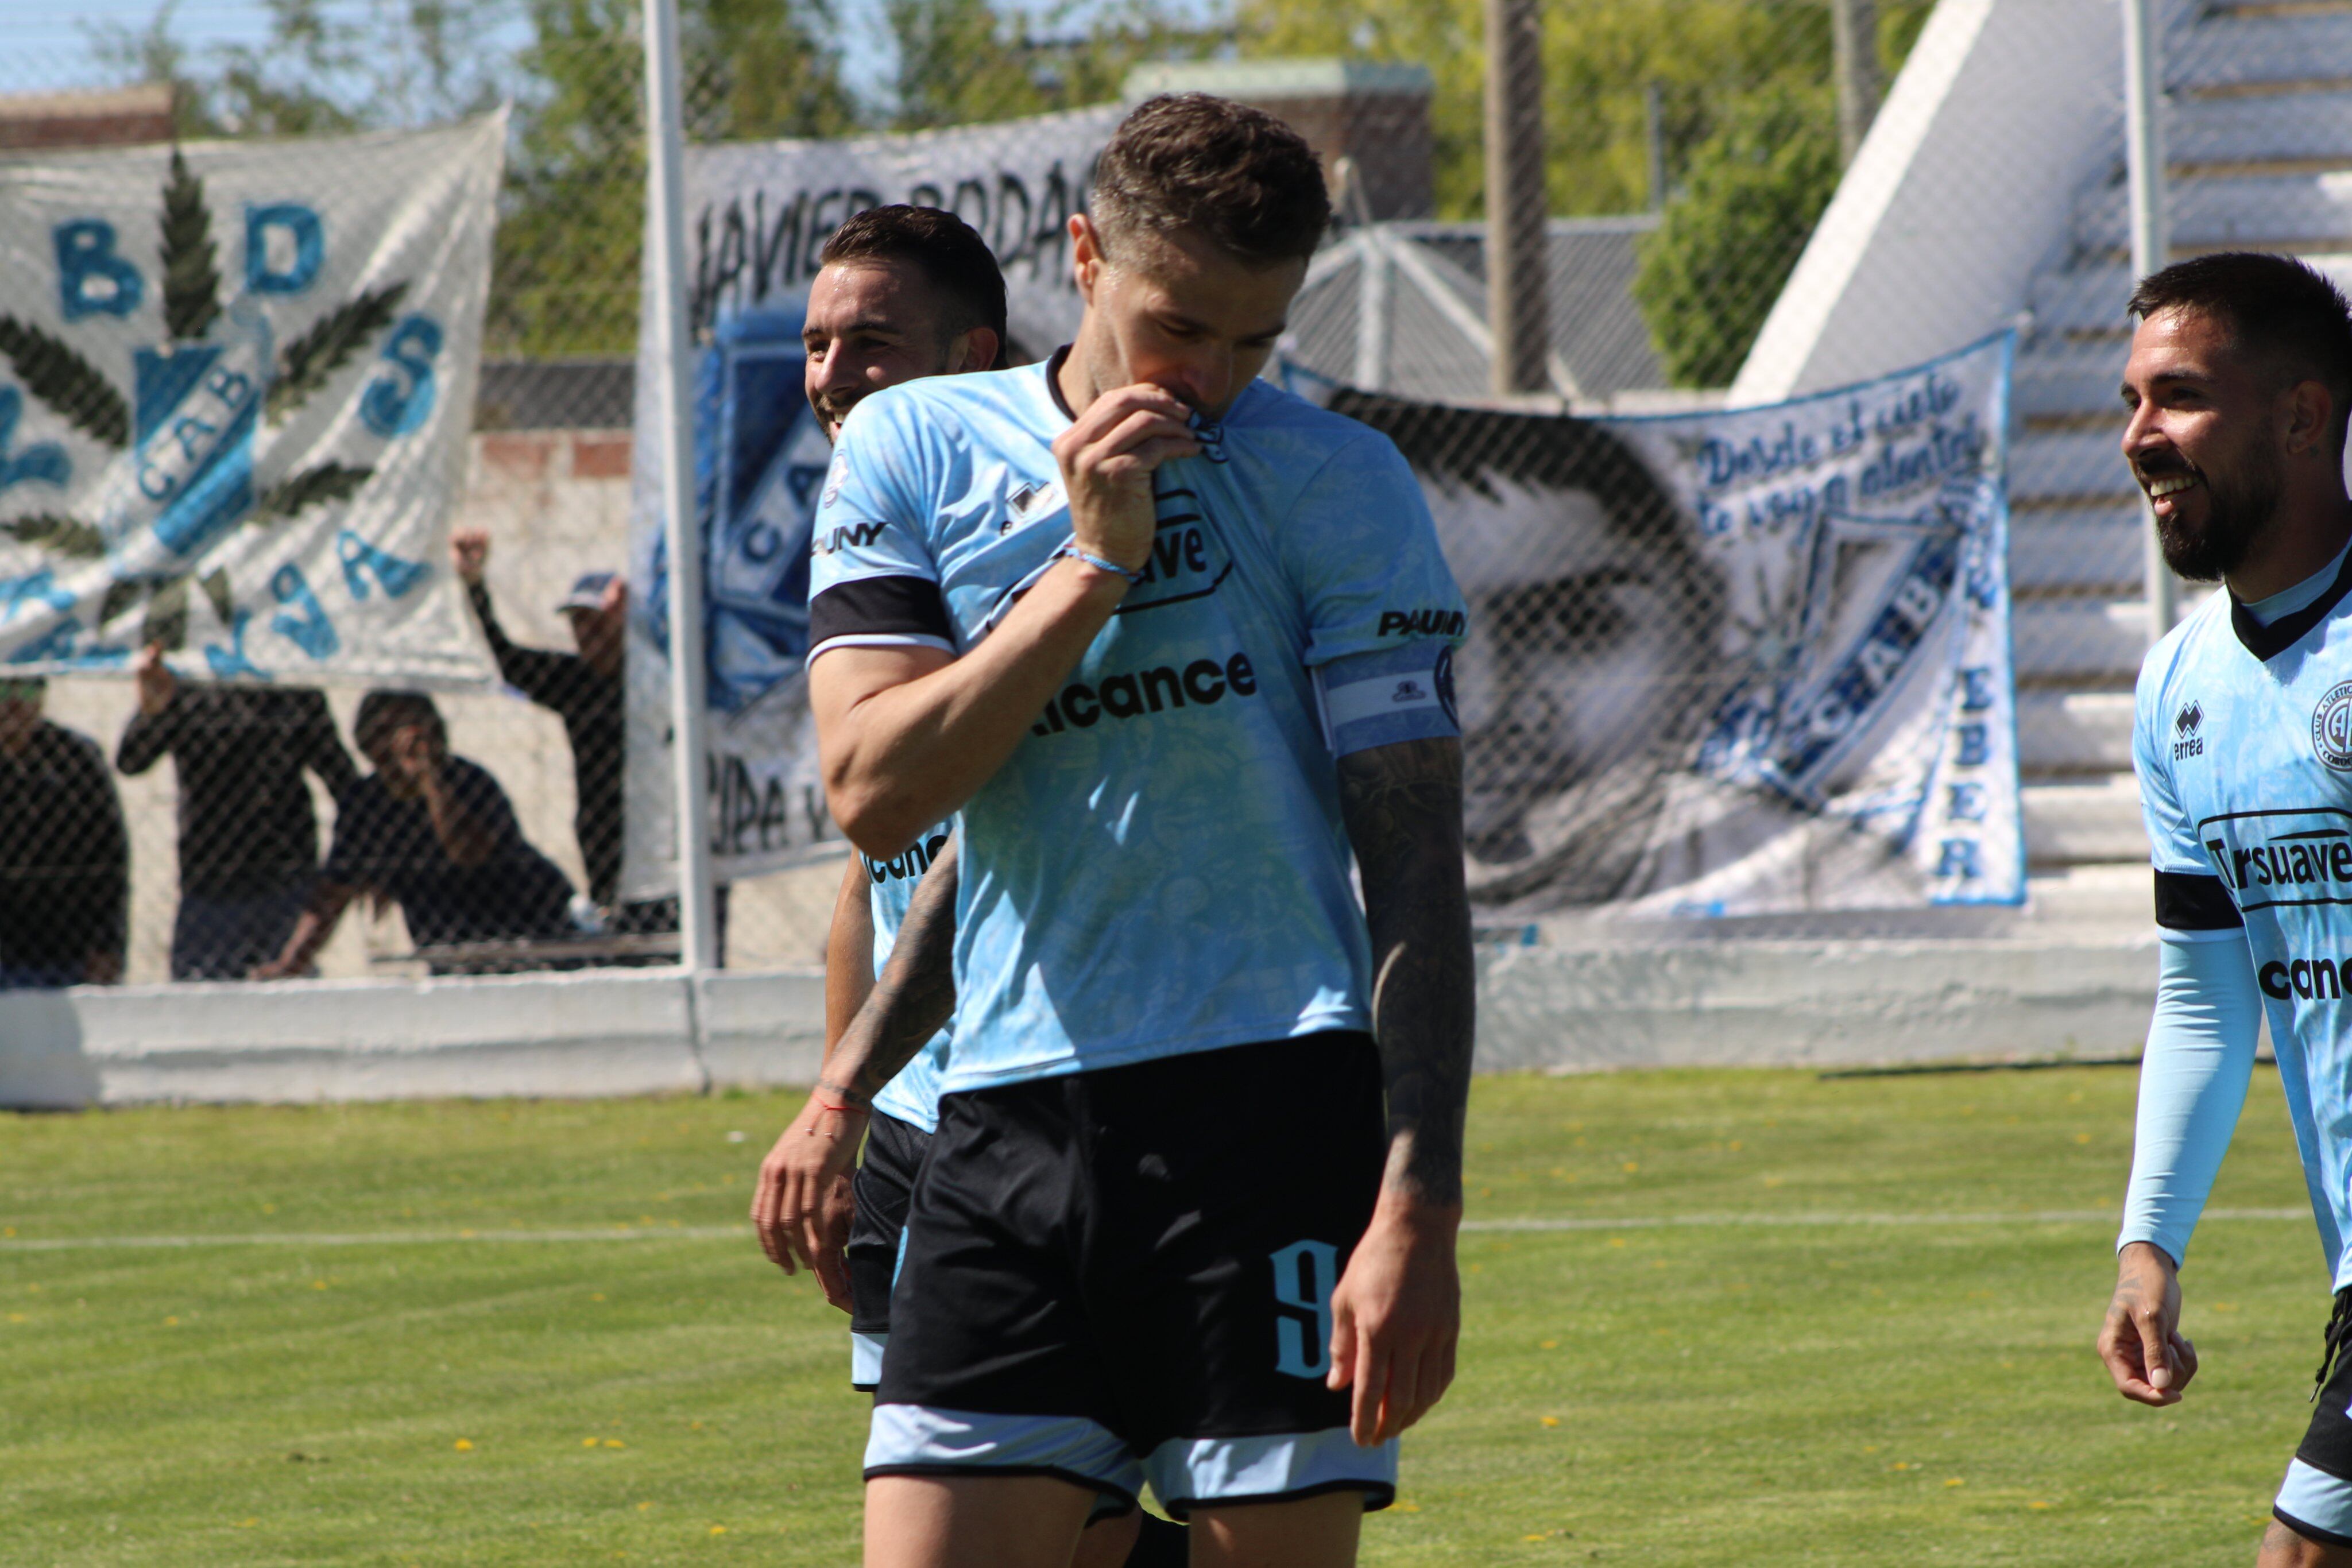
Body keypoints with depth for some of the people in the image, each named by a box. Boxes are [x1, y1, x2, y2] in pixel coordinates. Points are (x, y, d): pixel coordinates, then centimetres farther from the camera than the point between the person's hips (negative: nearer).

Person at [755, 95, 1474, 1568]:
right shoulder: (914, 450, 9)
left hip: (1272, 1114, -2)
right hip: (1006, 1128, 3)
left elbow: (1415, 865, -3)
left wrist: (1421, 1206, -12)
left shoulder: (1340, 484, 1)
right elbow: (878, 793, -1)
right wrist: (1092, 564, -9)